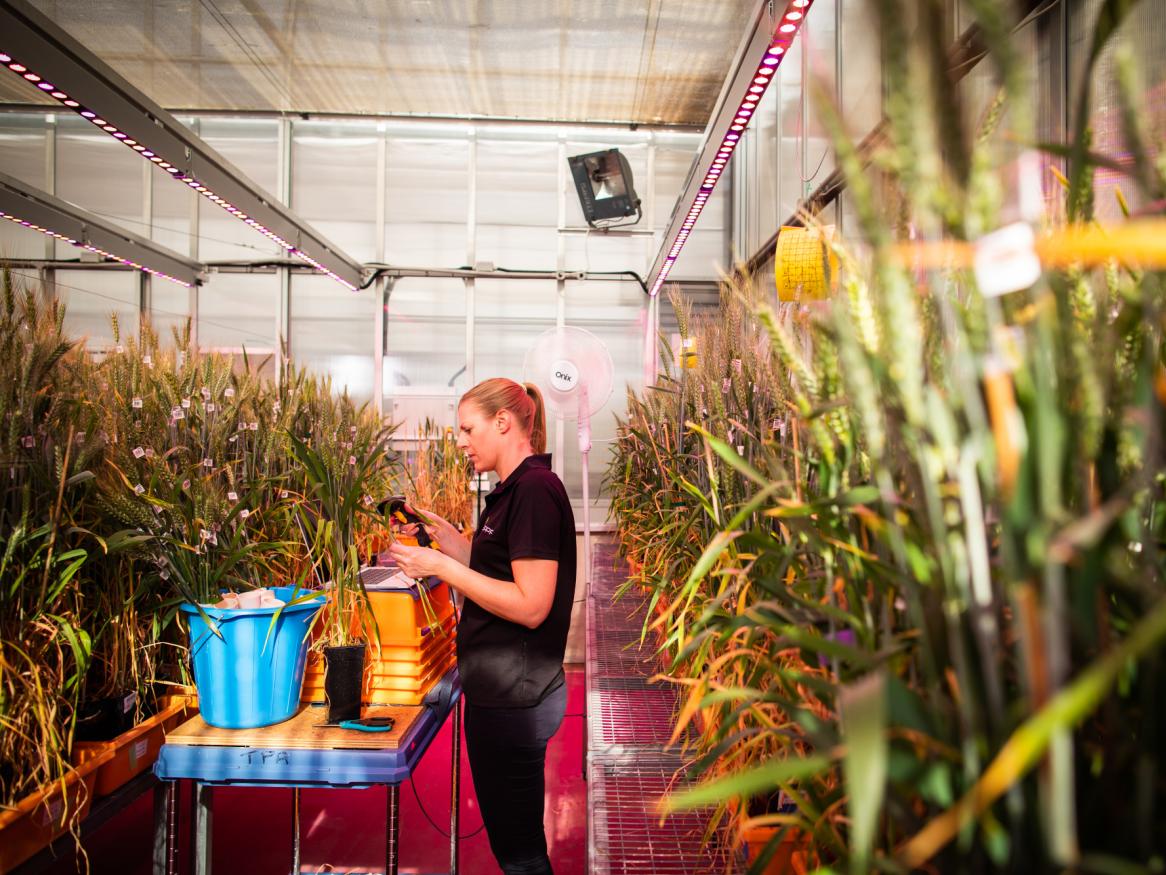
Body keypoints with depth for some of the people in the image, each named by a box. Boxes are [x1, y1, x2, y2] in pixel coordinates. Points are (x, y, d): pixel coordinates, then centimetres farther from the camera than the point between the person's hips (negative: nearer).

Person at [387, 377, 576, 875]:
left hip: (514, 697, -10)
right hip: (502, 690, 10)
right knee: (512, 834, 22)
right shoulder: (515, 489, 11)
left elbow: (531, 605, -24)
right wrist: (444, 535, 8)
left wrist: (441, 566, -20)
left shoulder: (534, 490, -20)